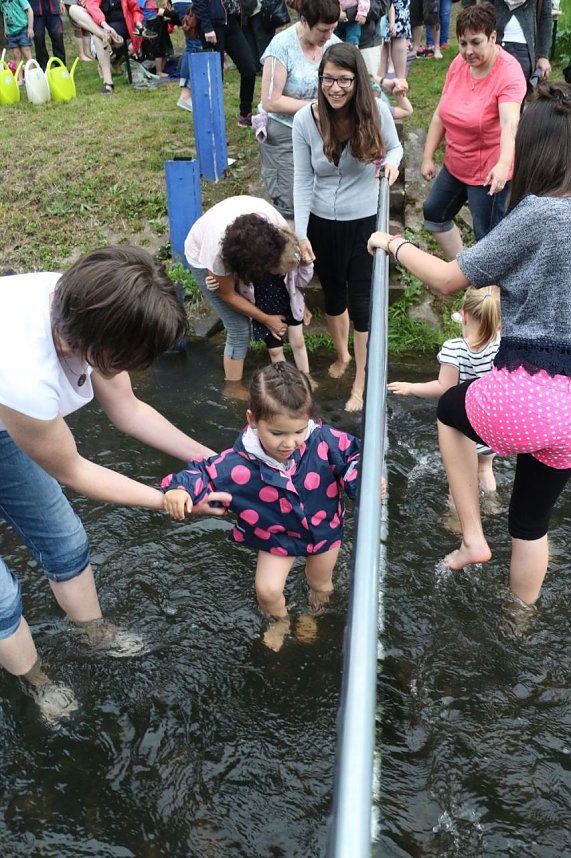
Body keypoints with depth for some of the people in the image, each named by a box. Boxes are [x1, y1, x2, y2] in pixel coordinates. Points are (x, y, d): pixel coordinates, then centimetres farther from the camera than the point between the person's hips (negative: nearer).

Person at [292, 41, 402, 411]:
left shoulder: (377, 110, -13)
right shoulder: (305, 119, -13)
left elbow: (394, 146, 7)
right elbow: (302, 182, -8)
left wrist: (392, 162, -17)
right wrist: (301, 233, -13)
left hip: (365, 222, -1)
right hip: (322, 224, 2)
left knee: (360, 301, 3)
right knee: (333, 293, 20)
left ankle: (361, 384, 18)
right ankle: (342, 354, 48)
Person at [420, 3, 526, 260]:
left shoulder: (509, 72, -23)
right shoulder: (459, 63, -4)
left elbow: (510, 124, -38)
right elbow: (440, 113, 3)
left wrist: (503, 165, -54)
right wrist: (428, 157, 1)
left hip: (490, 171, -8)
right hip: (455, 165, 8)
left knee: (487, 238, -2)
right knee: (434, 213, 21)